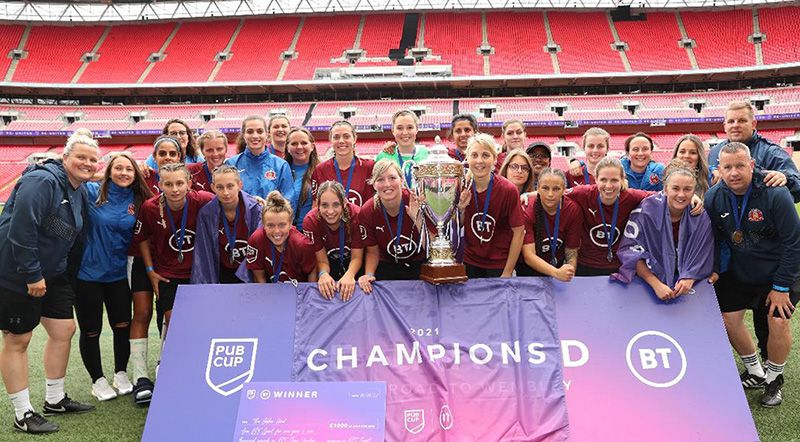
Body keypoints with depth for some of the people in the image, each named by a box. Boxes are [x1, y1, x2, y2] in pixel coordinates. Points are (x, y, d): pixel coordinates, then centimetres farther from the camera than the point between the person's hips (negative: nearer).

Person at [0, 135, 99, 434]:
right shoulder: (42, 182, -20)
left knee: (63, 330, 12)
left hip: (52, 274, 9)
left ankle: (54, 400, 29)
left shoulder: (81, 192, 8)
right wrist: (32, 275, -23)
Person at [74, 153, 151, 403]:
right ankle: (97, 380, 25)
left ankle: (121, 373, 30)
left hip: (118, 272, 3)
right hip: (88, 272, -2)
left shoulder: (138, 201, 1)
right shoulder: (92, 192, -8)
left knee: (123, 325, 8)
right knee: (91, 330, 8)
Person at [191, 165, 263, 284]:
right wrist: (203, 287, -8)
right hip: (224, 276, 1)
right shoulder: (206, 214, -6)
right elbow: (203, 255, -3)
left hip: (250, 275, -1)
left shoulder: (255, 209, -10)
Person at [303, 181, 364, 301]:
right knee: (327, 288, -23)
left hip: (351, 264, 0)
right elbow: (322, 260, -17)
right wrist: (323, 274, -40)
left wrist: (349, 275, -41)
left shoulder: (356, 215, -28)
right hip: (330, 262, 1)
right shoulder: (310, 221, -24)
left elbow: (356, 257, -20)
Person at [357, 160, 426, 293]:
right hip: (387, 268, 2)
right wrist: (369, 274, -15)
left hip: (420, 267, -1)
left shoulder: (419, 202, -20)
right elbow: (372, 252, 3)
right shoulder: (367, 212, -12)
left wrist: (419, 221, -33)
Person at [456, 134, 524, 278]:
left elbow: (519, 232, -11)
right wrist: (461, 208, -15)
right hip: (470, 263, 3)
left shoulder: (508, 190, -16)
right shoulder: (463, 187, -6)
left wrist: (507, 272, -10)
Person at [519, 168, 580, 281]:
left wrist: (569, 277, -24)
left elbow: (571, 253, -7)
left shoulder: (573, 210, -12)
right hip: (529, 269, -2)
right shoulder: (527, 211, -21)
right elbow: (528, 256, -28)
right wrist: (557, 273, -42)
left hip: (558, 265, 2)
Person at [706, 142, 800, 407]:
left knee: (778, 322, -11)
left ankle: (774, 379, 17)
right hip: (739, 273, 4)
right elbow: (712, 239, 3)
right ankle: (754, 372, 25)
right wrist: (713, 270, -7)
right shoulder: (714, 197, -12)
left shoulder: (776, 194, -23)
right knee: (728, 320, 1)